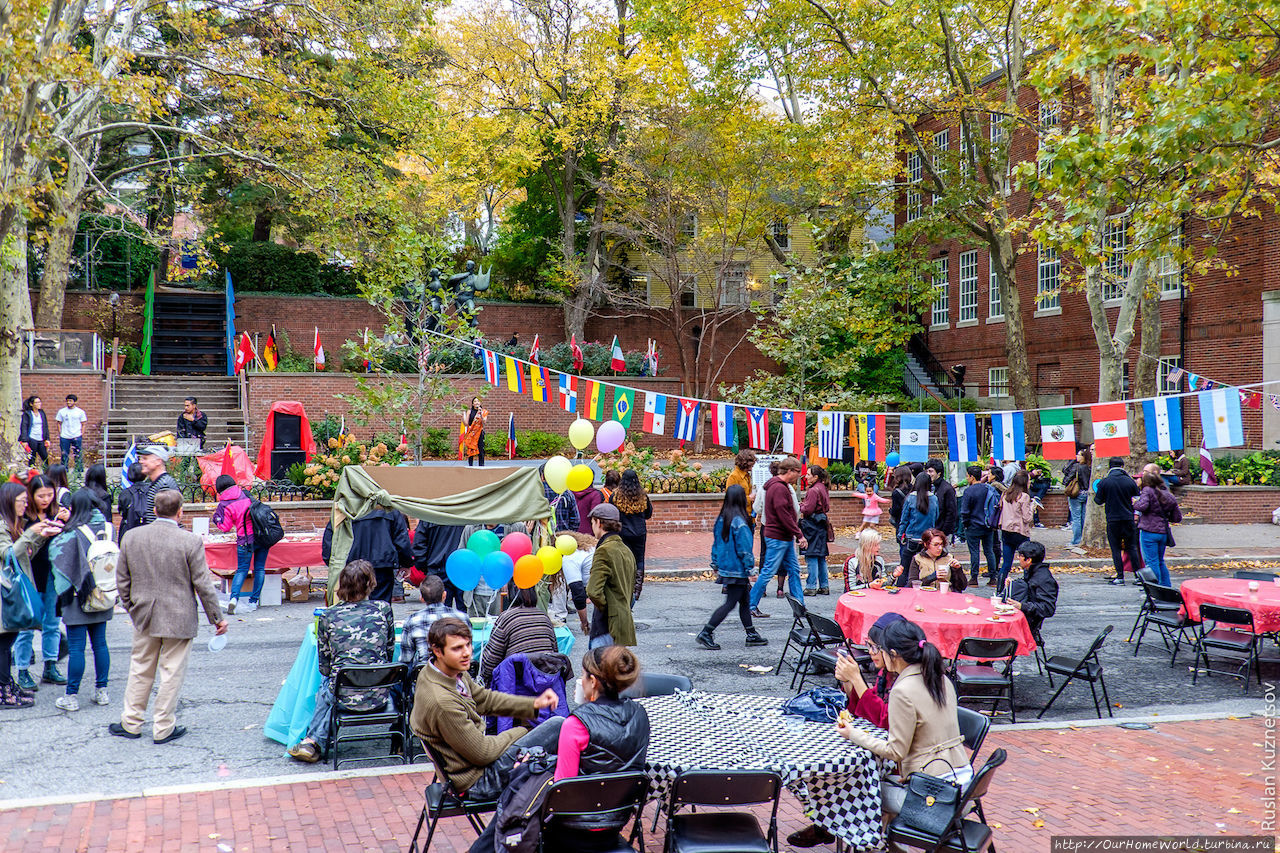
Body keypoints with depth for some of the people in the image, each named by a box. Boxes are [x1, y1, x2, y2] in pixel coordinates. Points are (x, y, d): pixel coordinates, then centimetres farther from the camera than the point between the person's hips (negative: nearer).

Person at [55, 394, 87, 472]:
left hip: (77, 437, -1)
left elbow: (83, 424, 7)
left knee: (78, 456, -1)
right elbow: (59, 424, 10)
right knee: (64, 456, 4)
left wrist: (82, 435, -2)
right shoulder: (61, 411, 7)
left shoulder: (80, 412, 4)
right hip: (64, 437, 1)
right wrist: (60, 434, 2)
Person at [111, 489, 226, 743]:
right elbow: (203, 585, -11)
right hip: (179, 619, -4)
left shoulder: (131, 537, -2)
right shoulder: (191, 541, -15)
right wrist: (217, 618, 0)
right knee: (171, 673, 7)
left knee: (140, 670, 18)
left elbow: (122, 580, 6)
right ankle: (163, 728, 14)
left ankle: (131, 723, 27)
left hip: (144, 617, 4)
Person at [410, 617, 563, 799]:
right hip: (478, 781, -10)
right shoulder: (441, 702, -31)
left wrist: (534, 704, 4)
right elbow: (482, 754, -23)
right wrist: (518, 733, -7)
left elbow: (484, 699, 13)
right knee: (559, 726, -9)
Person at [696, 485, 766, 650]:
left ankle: (752, 635, 24)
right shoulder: (739, 522, -19)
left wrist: (715, 564, 21)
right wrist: (750, 568, -12)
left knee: (745, 600, 17)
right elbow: (745, 548, -18)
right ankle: (705, 633, -4)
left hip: (725, 568, 9)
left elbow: (716, 543, 13)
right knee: (730, 603, -2)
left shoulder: (721, 519, 6)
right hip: (737, 570, -9)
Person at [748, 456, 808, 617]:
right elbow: (784, 516, -22)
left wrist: (797, 534, 17)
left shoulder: (783, 487, 15)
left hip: (786, 538, 11)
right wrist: (800, 535, -17)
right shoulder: (778, 488, -19)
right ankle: (751, 605, 6)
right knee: (768, 572, -3)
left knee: (794, 570, 11)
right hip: (777, 538, -11)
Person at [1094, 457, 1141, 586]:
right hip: (1129, 519, 2)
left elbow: (1099, 501, 0)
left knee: (1116, 549, 4)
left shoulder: (1104, 482, -7)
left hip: (1113, 520, -2)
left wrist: (1095, 495, 21)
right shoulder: (1130, 481, -1)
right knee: (1132, 548, 11)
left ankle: (1120, 577, 1)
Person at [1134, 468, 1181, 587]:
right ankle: (1167, 586, 23)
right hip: (1164, 532, 6)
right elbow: (1177, 518, 12)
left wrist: (1135, 503, -4)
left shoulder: (1147, 490, -7)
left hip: (1149, 531, -6)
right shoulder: (1169, 495, 11)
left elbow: (1143, 506, -24)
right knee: (1160, 561, 20)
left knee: (1151, 561, -2)